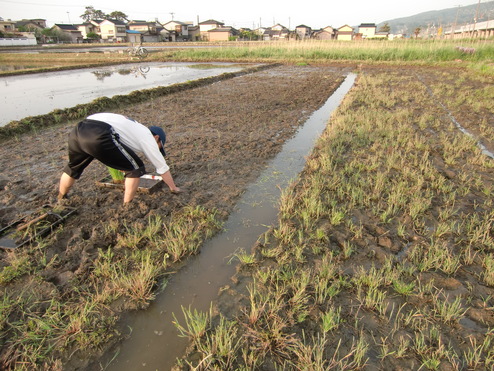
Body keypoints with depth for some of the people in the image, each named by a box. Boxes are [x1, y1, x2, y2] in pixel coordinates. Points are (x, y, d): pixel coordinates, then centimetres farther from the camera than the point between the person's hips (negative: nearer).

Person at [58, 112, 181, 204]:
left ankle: (60, 200, 53)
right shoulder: (148, 137, 15)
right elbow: (162, 167, 18)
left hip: (77, 130, 9)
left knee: (73, 167, 35)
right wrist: (174, 188, 31)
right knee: (136, 168, 5)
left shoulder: (136, 129, 37)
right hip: (99, 136, -9)